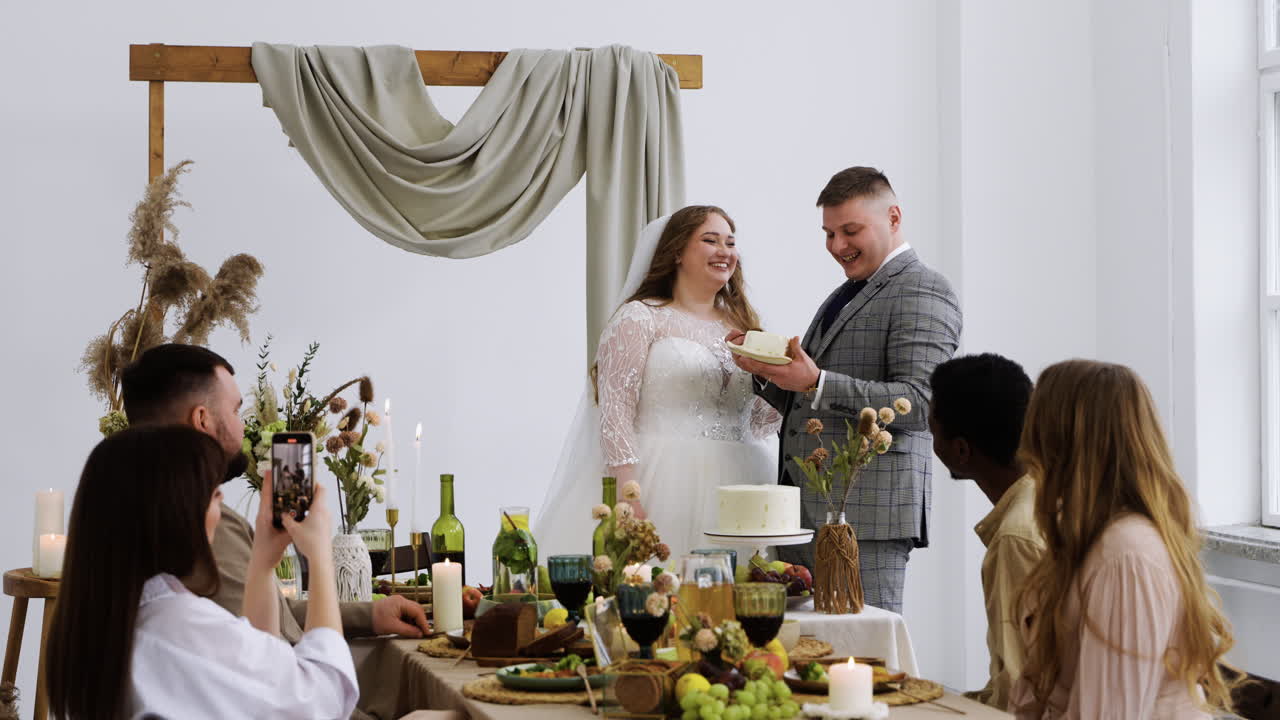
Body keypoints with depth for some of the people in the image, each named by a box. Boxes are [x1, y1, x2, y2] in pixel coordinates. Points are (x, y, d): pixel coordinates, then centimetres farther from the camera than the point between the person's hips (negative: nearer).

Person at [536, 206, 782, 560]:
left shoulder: (742, 325, 20)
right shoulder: (640, 318, 3)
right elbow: (615, 413, -7)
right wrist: (627, 498, -17)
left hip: (737, 485, 5)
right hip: (666, 488, -5)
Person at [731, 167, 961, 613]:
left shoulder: (923, 293, -5)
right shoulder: (844, 296, 24)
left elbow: (918, 402, -18)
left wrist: (816, 384, -25)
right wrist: (766, 371, 4)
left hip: (867, 515, -8)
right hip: (804, 513, 9)